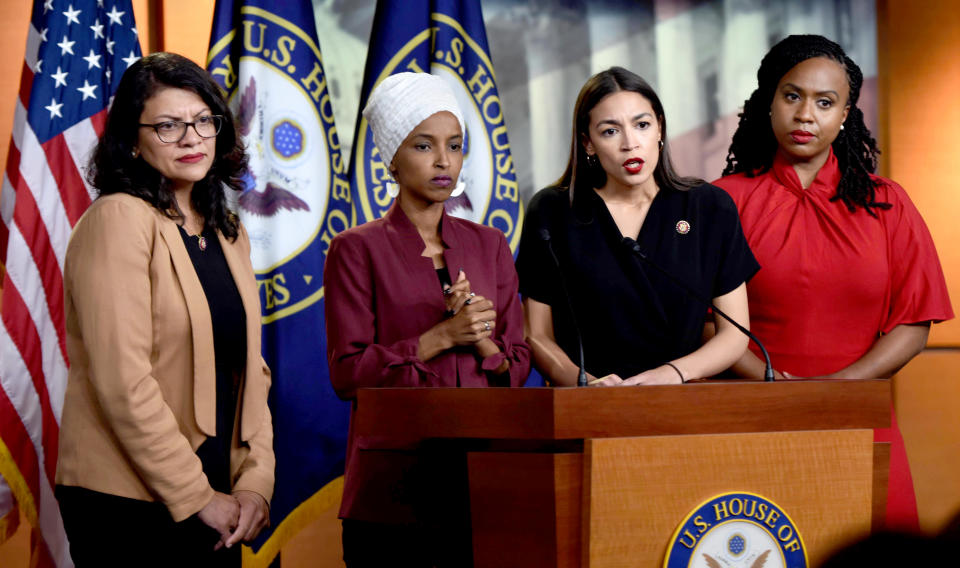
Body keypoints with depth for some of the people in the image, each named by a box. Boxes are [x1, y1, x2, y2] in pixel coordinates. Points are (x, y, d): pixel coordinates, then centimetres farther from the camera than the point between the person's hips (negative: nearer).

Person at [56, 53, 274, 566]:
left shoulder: (229, 235, 13)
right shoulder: (117, 220, -11)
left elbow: (249, 372, 12)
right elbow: (124, 382, -18)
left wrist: (255, 482, -1)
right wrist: (197, 497, -14)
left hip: (212, 501, 7)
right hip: (127, 505, -7)